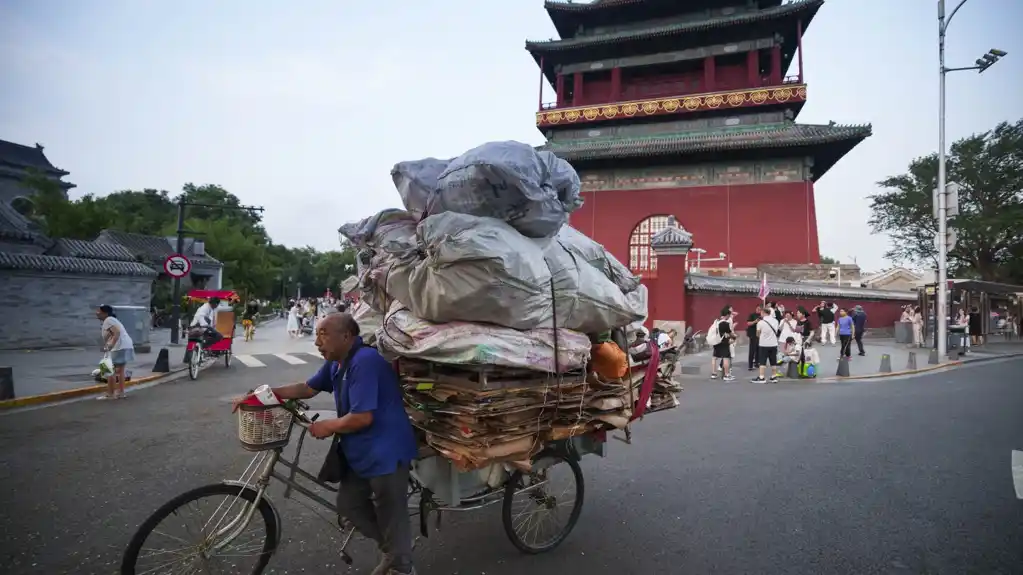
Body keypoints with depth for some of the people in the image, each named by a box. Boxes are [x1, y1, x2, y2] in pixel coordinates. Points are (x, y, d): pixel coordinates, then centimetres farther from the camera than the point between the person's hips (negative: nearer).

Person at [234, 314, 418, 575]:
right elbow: (308, 388, 16)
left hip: (385, 452, -10)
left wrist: (328, 427, -11)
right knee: (348, 505, 21)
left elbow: (362, 417, -28)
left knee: (390, 515, 7)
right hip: (359, 450, 10)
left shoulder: (365, 361, -26)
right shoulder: (336, 362, 6)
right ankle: (391, 550, 41)